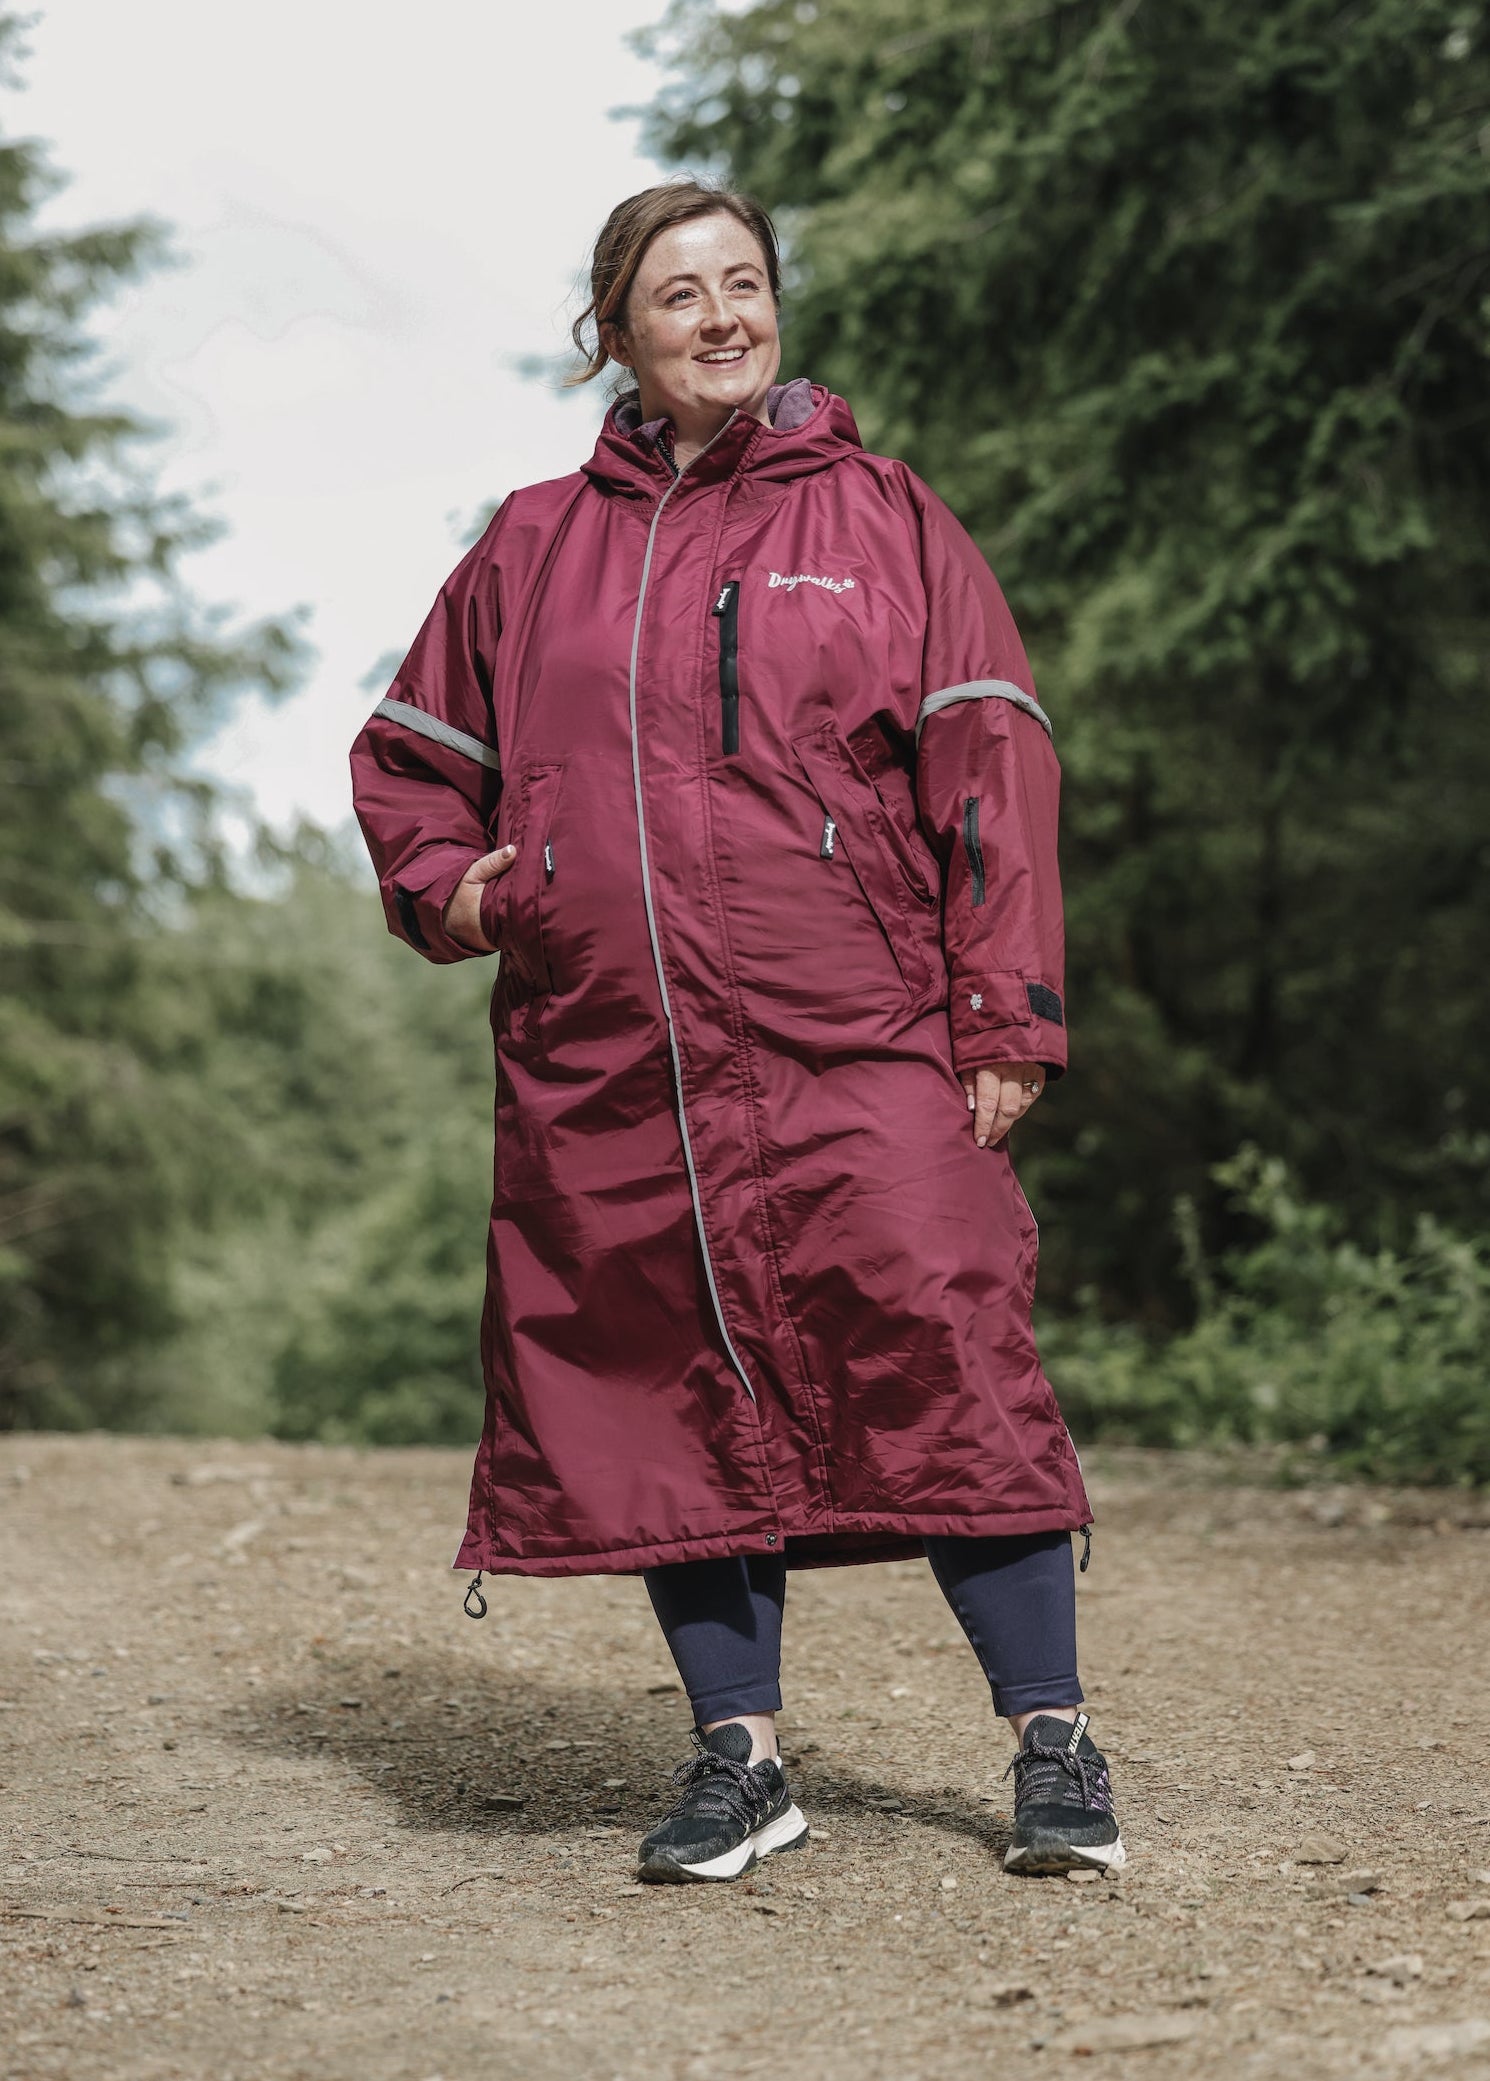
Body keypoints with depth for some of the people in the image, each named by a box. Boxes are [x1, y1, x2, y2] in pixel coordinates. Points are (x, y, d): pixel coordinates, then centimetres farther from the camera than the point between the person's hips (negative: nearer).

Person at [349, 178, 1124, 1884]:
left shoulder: (881, 519, 8)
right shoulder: (535, 548, 14)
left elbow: (991, 768, 3)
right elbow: (409, 756, 24)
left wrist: (1008, 1016, -4)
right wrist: (443, 885, 3)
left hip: (856, 1045, -3)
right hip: (602, 1063, 3)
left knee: (941, 1358, -9)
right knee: (670, 1390, 4)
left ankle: (1050, 1744, 3)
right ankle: (737, 1758, 15)